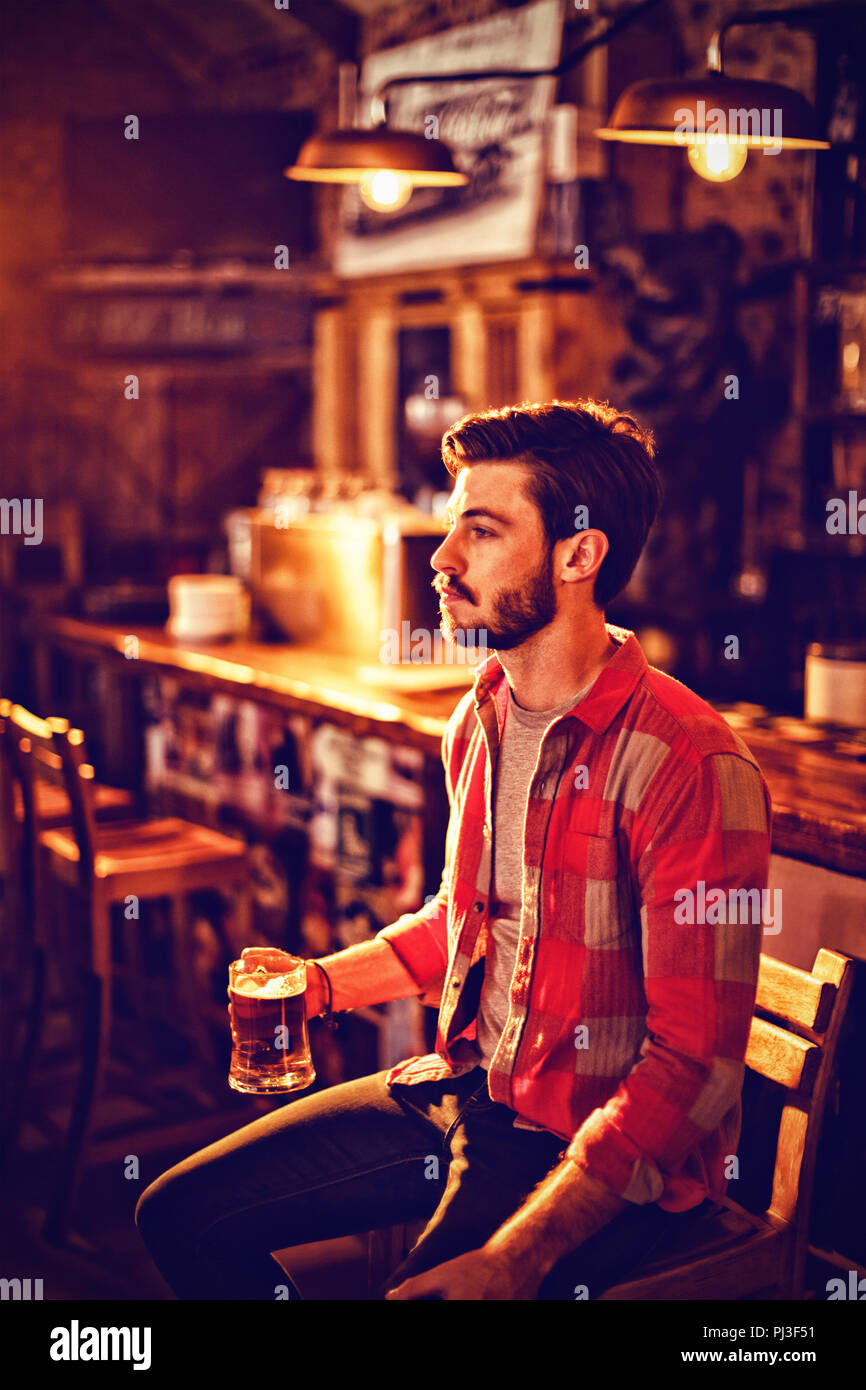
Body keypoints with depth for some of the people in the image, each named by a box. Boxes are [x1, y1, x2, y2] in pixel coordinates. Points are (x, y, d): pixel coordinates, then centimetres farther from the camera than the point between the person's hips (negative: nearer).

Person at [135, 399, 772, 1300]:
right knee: (182, 1217, 4)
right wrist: (322, 982, 5)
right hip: (465, 1088, 7)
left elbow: (693, 1063, -23)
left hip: (603, 1155, -7)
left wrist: (516, 1257, -27)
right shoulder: (480, 720, 5)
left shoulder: (692, 766, -22)